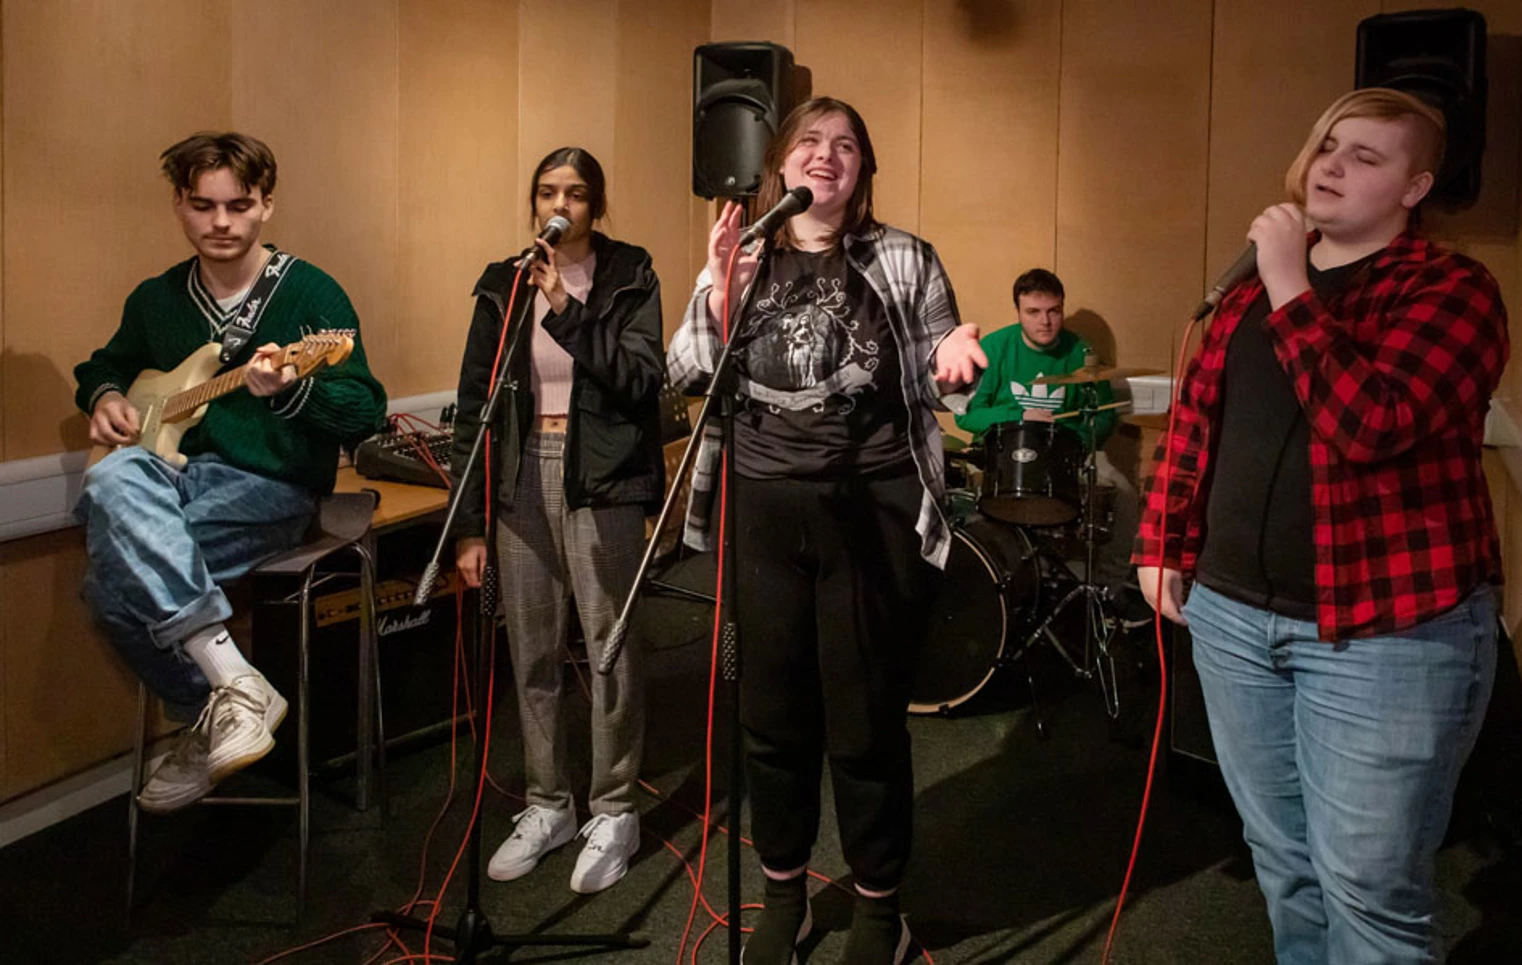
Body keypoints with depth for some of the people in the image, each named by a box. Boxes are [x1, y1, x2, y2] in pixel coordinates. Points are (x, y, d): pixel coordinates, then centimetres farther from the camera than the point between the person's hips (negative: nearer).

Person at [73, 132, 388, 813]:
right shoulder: (156, 299, 13)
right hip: (178, 473, 6)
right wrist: (105, 396, 10)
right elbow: (108, 364, 33)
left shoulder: (311, 293, -3)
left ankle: (211, 715, -11)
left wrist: (290, 391, -28)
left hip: (273, 488, -6)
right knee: (114, 480, -30)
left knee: (116, 572, -28)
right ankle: (232, 681, -23)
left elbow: (367, 412, -9)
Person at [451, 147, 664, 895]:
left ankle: (613, 813, 16)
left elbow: (643, 380, -12)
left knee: (609, 649, 0)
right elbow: (475, 405, 6)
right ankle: (547, 805, 27)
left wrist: (567, 313, -21)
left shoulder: (629, 278, 1)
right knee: (531, 652, 10)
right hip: (523, 476, 3)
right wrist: (470, 522, 3)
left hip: (602, 479, -3)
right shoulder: (503, 287, 8)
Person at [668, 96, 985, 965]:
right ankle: (784, 894, 33)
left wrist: (952, 360, -17)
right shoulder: (740, 259, 8)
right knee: (773, 715, 12)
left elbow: (939, 385, 5)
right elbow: (688, 376, 1)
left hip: (873, 515, -2)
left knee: (868, 723, 5)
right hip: (765, 511, 2)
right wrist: (722, 293, -13)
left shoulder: (905, 260, 2)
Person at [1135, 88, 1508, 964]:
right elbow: (1196, 420, 14)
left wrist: (1291, 293, -20)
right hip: (1232, 612, 6)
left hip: (1388, 630, -5)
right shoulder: (1255, 284, 10)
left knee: (1369, 890, 3)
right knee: (1283, 859, 19)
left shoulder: (1451, 289, -8)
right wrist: (1164, 546, 11)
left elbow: (1370, 425, -25)